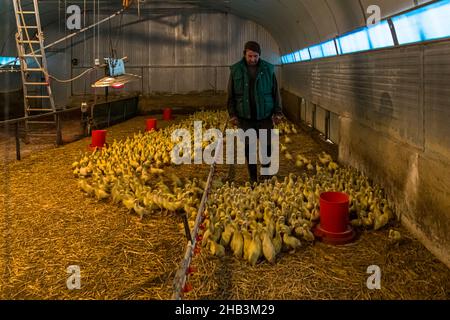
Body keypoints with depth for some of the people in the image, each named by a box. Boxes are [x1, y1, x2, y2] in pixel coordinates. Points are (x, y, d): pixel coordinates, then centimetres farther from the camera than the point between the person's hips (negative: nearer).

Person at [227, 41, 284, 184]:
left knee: (267, 147, 6)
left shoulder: (268, 69, -1)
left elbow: (275, 93, 3)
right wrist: (232, 115, -3)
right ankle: (253, 180, 20)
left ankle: (266, 177, 24)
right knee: (249, 149, 8)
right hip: (245, 118, 0)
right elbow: (231, 95, 3)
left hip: (265, 117, 0)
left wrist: (278, 113, -2)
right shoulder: (236, 70, -1)